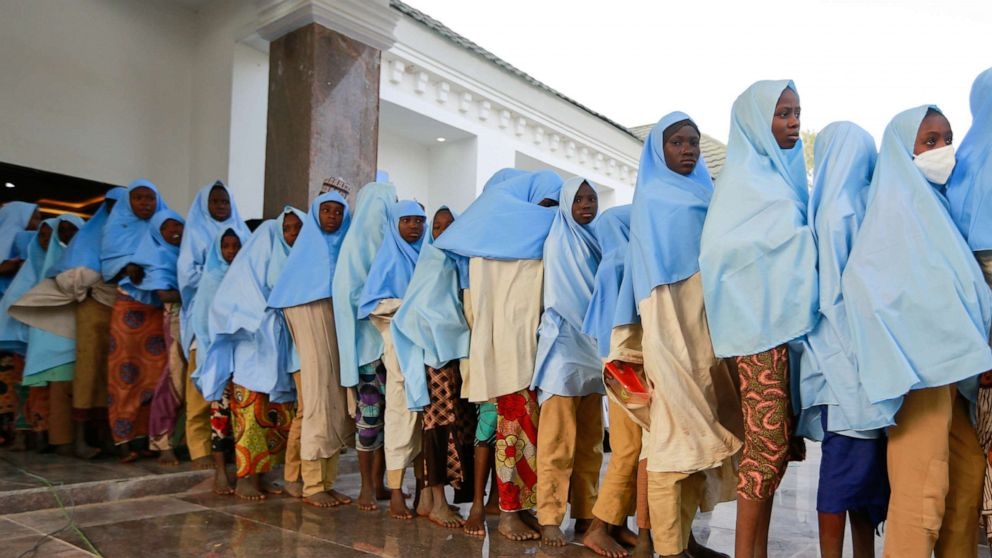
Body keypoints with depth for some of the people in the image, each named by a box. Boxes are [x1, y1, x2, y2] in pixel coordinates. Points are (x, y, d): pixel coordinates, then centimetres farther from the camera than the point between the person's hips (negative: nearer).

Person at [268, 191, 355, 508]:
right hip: (310, 319, -3)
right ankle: (312, 485, -4)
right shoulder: (306, 246, 11)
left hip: (339, 326, 4)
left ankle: (325, 481, 6)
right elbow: (285, 291, 5)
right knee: (317, 401, -9)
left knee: (334, 401, -1)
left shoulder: (347, 248, 18)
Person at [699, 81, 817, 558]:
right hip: (758, 320, -8)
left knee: (773, 440, 9)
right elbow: (725, 246, -15)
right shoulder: (744, 175, -4)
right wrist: (811, 241, -10)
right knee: (767, 439, -7)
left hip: (784, 317, 8)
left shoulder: (785, 171, 20)